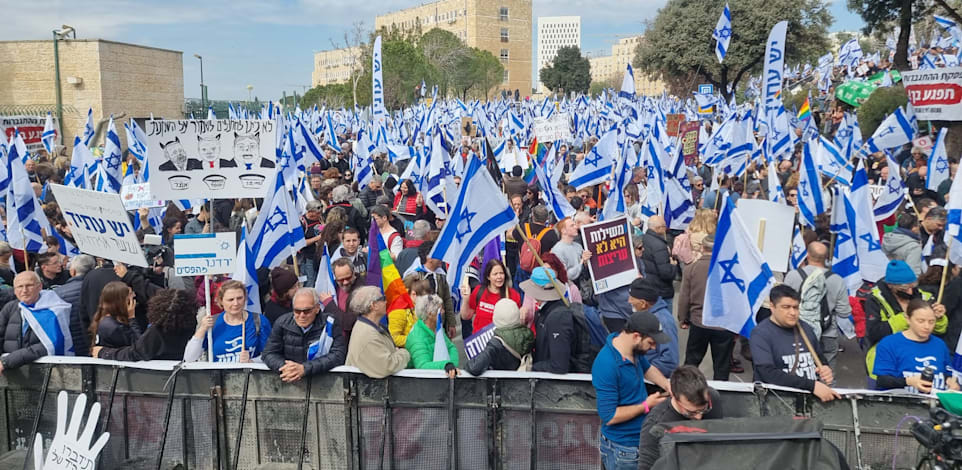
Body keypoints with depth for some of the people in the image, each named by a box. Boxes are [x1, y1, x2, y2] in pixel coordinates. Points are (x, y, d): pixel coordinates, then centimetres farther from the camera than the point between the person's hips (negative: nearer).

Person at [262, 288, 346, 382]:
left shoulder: (330, 324, -7)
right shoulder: (282, 323, 1)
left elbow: (338, 355, -13)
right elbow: (269, 353, 5)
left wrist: (304, 369, -23)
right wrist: (284, 367, -17)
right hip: (287, 381, 3)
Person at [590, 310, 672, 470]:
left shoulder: (633, 349, -3)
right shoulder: (607, 366, -29)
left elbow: (647, 368, 19)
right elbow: (609, 416, -26)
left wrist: (666, 384, 1)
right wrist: (646, 406, -18)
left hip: (642, 438, 8)